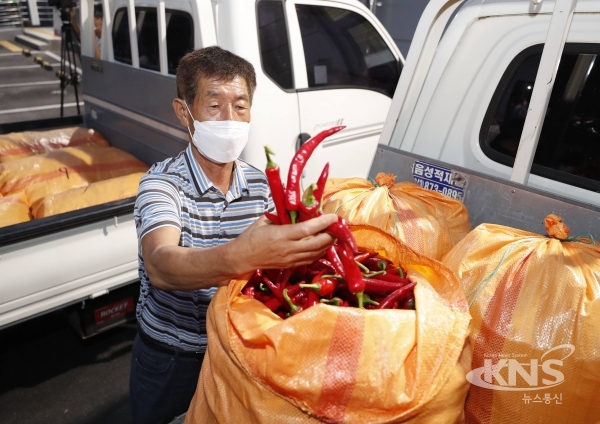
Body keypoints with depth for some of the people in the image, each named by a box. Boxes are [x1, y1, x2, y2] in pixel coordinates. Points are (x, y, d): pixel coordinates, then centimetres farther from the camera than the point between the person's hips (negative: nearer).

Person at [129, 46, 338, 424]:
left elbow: (274, 255, -5)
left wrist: (306, 244, -28)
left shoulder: (260, 183, -7)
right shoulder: (162, 182, -21)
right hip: (168, 355, -2)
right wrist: (238, 257, -58)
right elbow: (161, 267, -38)